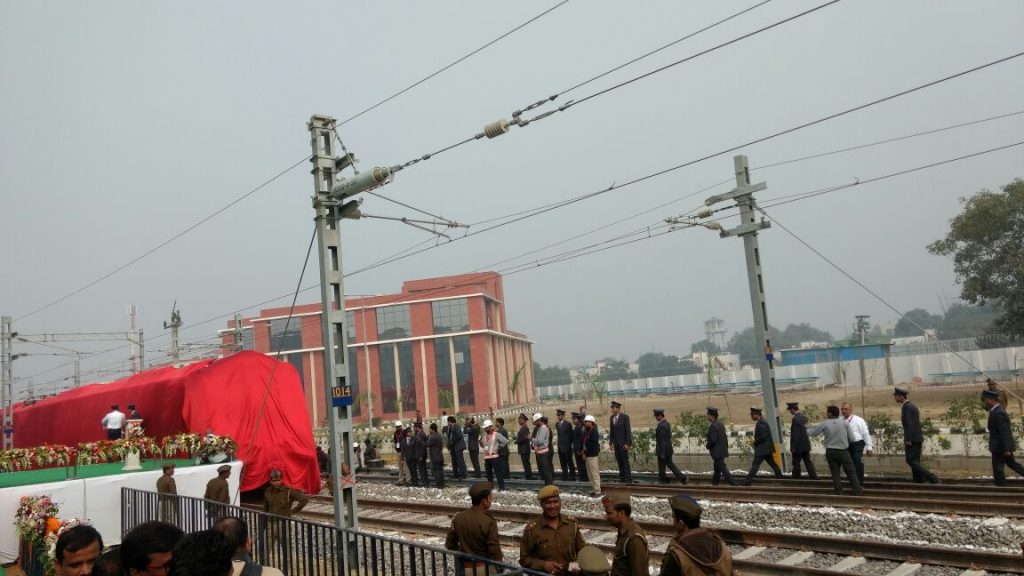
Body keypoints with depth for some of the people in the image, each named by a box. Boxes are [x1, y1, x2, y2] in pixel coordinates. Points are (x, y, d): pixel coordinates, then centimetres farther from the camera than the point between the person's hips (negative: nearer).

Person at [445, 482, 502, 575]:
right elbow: (494, 550, -18)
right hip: (483, 569, -5)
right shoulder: (489, 522, -20)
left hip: (463, 568, 5)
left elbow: (450, 544, 5)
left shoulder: (458, 518, -4)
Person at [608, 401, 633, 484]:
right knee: (619, 461, 7)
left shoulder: (625, 417, -11)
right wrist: (611, 442, 7)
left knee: (625, 460, -5)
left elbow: (628, 430, -12)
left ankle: (628, 478, 1)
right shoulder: (611, 418, 7)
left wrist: (627, 443, -15)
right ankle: (622, 477, 14)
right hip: (616, 443, 6)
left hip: (623, 442, -6)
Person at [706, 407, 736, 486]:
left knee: (723, 469, -6)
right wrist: (726, 448, 19)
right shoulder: (721, 425, 10)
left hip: (717, 452, -10)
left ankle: (733, 484, -8)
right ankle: (714, 484, 23)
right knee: (717, 470, 16)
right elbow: (725, 437, 14)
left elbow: (713, 440, -24)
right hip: (722, 450, 10)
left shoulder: (713, 426, -19)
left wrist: (707, 446, -7)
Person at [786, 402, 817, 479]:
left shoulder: (796, 419, -20)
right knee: (808, 461, 12)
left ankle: (796, 478, 8)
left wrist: (793, 447, -17)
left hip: (799, 446, -8)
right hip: (806, 445, 8)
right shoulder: (804, 417, 8)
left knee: (796, 463, 2)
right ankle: (813, 477, 12)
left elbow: (795, 435, -22)